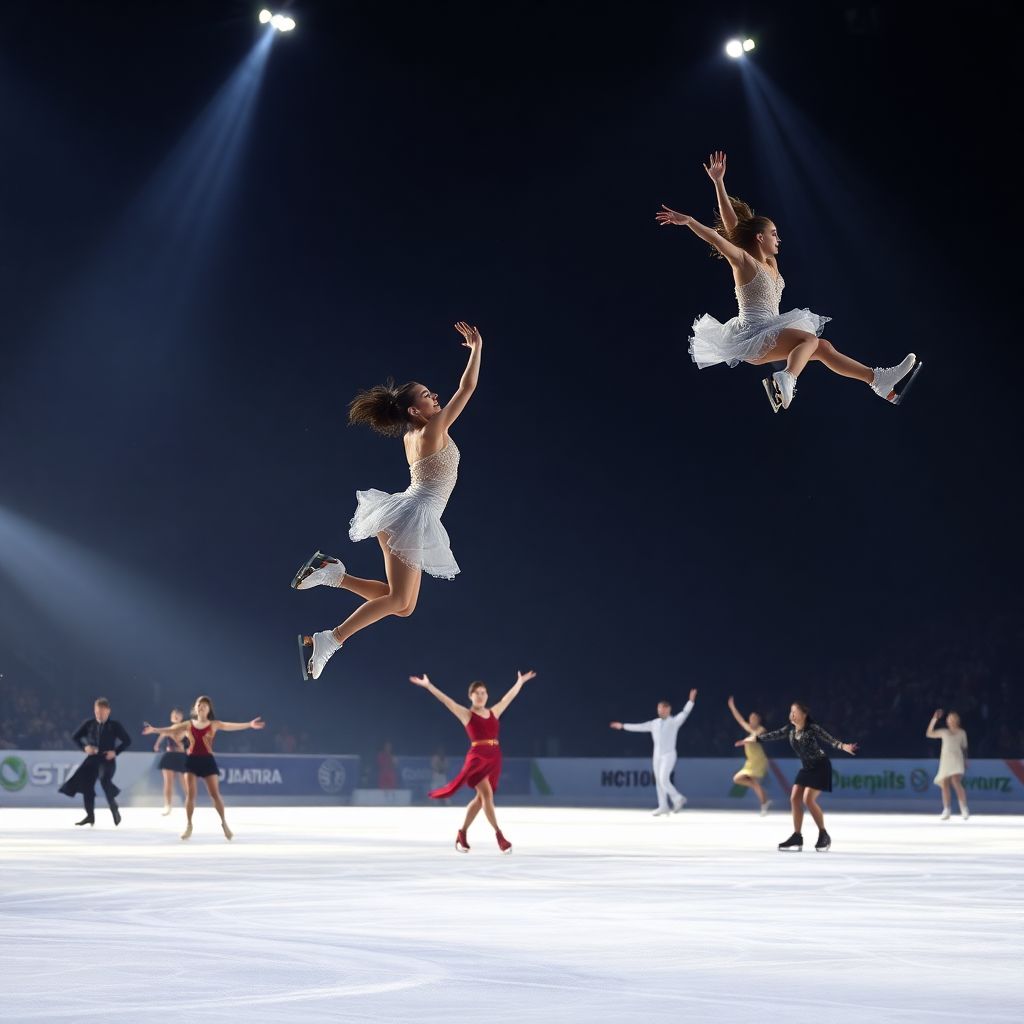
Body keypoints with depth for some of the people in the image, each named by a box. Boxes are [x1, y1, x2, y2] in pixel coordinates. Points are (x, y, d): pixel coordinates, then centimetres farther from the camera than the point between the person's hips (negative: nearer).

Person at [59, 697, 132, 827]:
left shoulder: (115, 725, -5)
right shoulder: (89, 724, 2)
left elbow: (127, 741, 1)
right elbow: (75, 737, 12)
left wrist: (115, 751, -10)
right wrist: (85, 747, -4)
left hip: (107, 759, -4)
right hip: (92, 758, 4)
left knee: (104, 780, -27)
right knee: (86, 785, -1)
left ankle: (114, 809, -8)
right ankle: (90, 816, 11)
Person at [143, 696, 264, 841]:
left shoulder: (214, 724, 4)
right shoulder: (188, 724, 7)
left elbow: (231, 726, -5)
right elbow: (171, 729, 3)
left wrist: (249, 725, -16)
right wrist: (154, 730, -8)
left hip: (207, 761, -1)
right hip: (192, 760, 1)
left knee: (215, 794, -3)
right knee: (190, 794, -3)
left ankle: (224, 824, 9)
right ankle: (189, 826, 6)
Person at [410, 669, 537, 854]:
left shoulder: (494, 712, 15)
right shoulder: (466, 714, 2)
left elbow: (509, 696, 26)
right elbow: (446, 700, -4)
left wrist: (520, 681, 35)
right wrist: (427, 685, -9)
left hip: (494, 758, 6)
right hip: (477, 757, -6)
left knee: (481, 797, 8)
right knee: (487, 794, -15)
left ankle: (462, 833, 19)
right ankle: (499, 835, -14)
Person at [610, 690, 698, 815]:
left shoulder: (674, 721, -5)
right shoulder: (654, 723, 10)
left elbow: (684, 713, -20)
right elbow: (640, 727, 16)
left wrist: (691, 701, -35)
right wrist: (623, 726, 18)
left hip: (669, 755, -6)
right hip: (657, 755, 6)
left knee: (663, 779, -17)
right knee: (658, 781, 4)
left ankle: (678, 799, 0)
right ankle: (663, 806, 9)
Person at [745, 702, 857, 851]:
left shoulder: (813, 728, -20)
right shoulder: (790, 729, 1)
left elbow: (829, 739, -30)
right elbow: (773, 735, 10)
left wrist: (843, 746, -48)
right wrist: (753, 739, 13)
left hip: (820, 767, -8)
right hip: (806, 768, 8)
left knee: (808, 799, -17)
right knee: (794, 799, 1)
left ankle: (824, 836, -4)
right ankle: (797, 837, 8)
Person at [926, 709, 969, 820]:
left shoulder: (962, 733, 13)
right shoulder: (944, 732, 17)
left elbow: (964, 748, 16)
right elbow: (929, 734, 13)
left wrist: (965, 763, 8)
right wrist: (934, 719, 6)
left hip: (956, 759, -3)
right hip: (945, 760, 3)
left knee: (956, 782, -22)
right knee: (944, 785, 0)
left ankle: (964, 810, -22)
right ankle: (946, 810, 8)